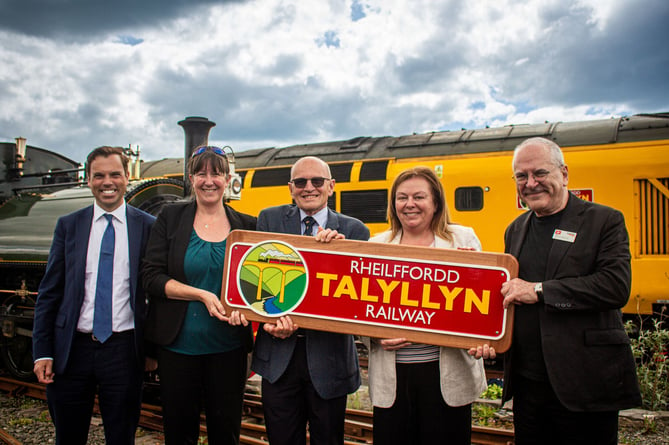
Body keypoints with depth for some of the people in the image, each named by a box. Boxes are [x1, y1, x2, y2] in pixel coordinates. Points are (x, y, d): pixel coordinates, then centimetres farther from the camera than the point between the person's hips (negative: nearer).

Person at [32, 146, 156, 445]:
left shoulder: (147, 226, 0)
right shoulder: (68, 226, 5)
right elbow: (49, 292, 6)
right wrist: (42, 351, 0)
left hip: (124, 350, -1)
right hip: (72, 349, 2)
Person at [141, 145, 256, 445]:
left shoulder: (246, 225, 2)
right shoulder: (170, 218, 0)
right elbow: (151, 276, -5)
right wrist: (202, 295, -15)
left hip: (228, 348, 1)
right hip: (177, 345, 0)